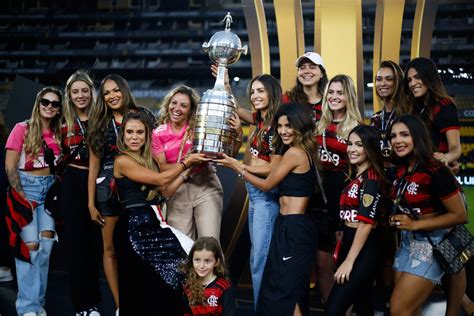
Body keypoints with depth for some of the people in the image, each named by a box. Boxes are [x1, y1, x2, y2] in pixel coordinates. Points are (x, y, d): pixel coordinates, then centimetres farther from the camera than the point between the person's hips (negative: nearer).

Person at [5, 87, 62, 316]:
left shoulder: (58, 133, 8)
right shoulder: (22, 129, -5)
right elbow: (9, 167, -8)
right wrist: (21, 197, -14)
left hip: (50, 188, 4)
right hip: (25, 186, -4)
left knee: (46, 243, -4)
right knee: (30, 244, -11)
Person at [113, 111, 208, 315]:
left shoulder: (147, 159, 17)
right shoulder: (122, 161, -8)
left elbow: (165, 191, 11)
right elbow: (160, 179, -12)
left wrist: (189, 169, 10)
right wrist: (187, 161, -1)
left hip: (153, 222, 8)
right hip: (134, 226, -8)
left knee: (191, 255, -8)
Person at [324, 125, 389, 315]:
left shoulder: (371, 178, -14)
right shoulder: (358, 176, 14)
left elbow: (366, 222, -20)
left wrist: (349, 261, -20)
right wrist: (345, 254, 13)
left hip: (363, 251, -9)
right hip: (352, 246, 9)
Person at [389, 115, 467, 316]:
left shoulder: (435, 171, -20)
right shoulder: (401, 170, 4)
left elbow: (460, 215, -18)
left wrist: (415, 224, -20)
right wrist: (396, 220, 4)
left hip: (431, 243, -8)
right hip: (408, 241, 8)